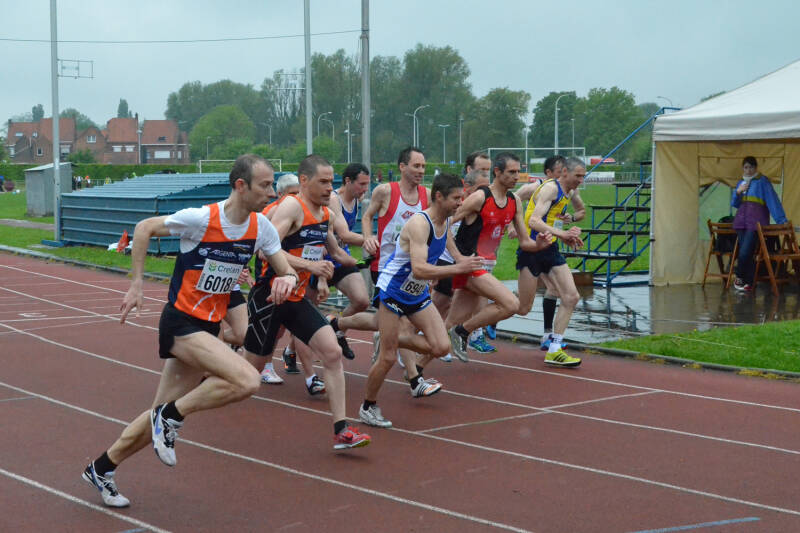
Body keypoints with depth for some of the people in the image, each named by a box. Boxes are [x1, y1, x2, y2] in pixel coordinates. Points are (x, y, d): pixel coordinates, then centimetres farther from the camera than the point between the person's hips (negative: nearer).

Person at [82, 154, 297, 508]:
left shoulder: (261, 227, -1)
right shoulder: (200, 219, -17)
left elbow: (286, 270, 6)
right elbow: (145, 228, -4)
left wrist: (287, 279, -19)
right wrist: (136, 285, -6)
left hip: (208, 328, 7)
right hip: (180, 323, -7)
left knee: (164, 416, 12)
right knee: (247, 380, -26)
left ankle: (102, 469, 30)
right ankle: (171, 416, -8)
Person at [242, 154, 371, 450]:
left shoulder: (326, 214, 10)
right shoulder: (292, 206, -16)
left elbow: (334, 252, 29)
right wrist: (309, 265, -35)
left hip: (297, 300, 7)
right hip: (268, 296, -7)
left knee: (332, 352, -9)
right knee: (251, 369, 4)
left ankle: (341, 430, -8)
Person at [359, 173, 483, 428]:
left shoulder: (446, 221, -1)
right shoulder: (419, 223, -27)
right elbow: (418, 270, -38)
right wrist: (457, 268, -41)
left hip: (418, 294, 8)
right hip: (393, 291, -8)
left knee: (441, 347, -4)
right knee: (388, 357, -4)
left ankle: (415, 379, 25)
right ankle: (368, 407, 17)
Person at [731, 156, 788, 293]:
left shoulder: (762, 181, 0)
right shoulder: (741, 182, 18)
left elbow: (772, 200, -8)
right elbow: (734, 204, 19)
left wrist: (781, 220, -16)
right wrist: (738, 192, -1)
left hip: (756, 220, -6)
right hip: (741, 220, 6)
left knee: (745, 252, -13)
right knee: (748, 254, 5)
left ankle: (739, 277, 8)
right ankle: (748, 283, 12)